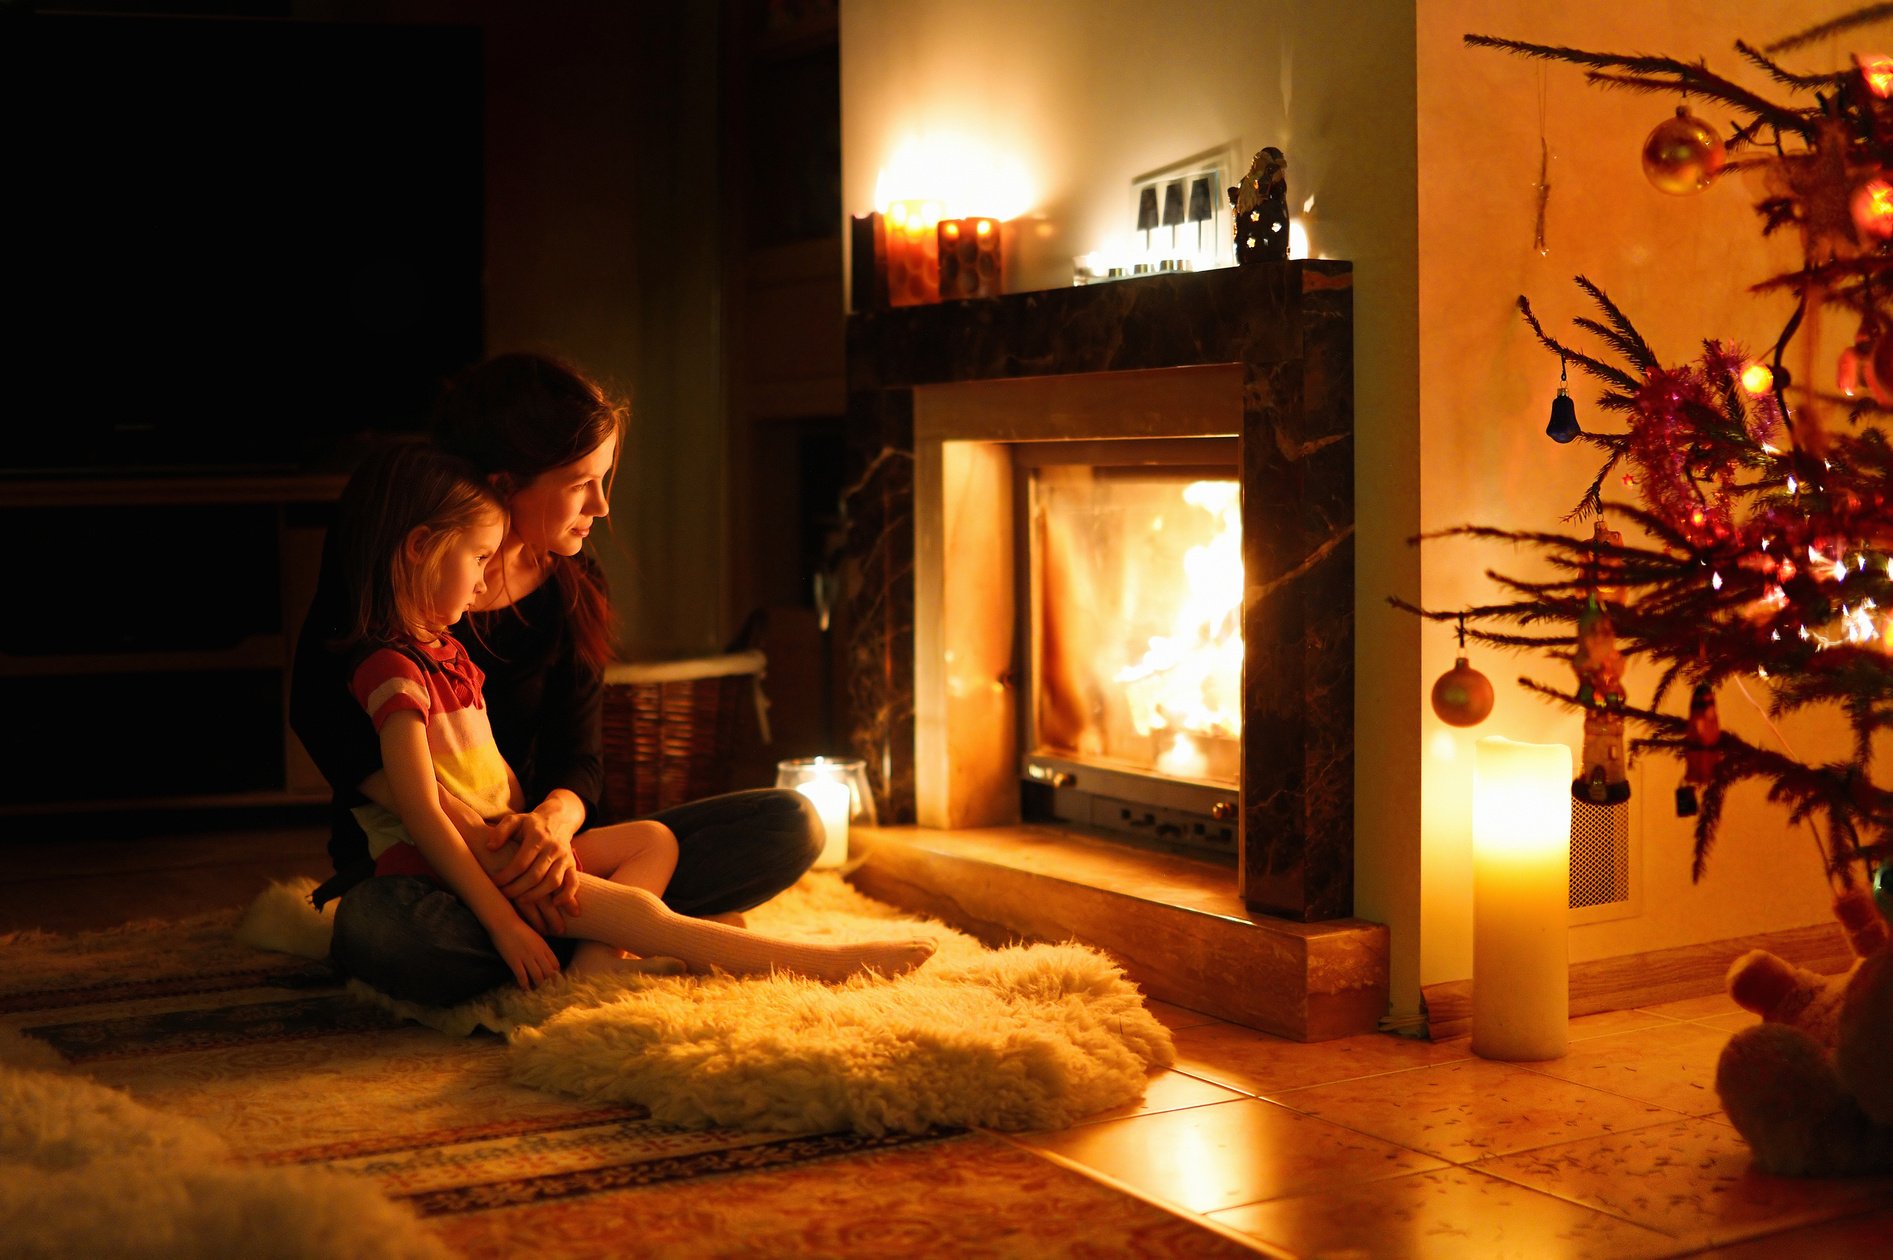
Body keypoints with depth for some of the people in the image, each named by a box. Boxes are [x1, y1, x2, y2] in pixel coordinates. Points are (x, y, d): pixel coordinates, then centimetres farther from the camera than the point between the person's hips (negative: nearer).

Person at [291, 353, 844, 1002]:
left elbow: (577, 754, 0)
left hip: (531, 849, 4)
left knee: (790, 825, -11)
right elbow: (321, 712, -16)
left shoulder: (572, 589, 5)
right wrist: (469, 832, -30)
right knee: (379, 931, -44)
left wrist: (554, 820, -27)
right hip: (406, 861, -4)